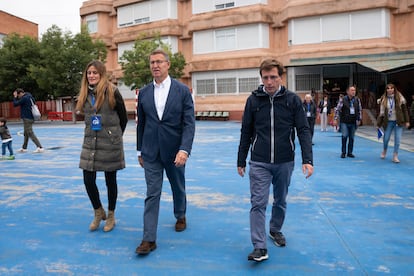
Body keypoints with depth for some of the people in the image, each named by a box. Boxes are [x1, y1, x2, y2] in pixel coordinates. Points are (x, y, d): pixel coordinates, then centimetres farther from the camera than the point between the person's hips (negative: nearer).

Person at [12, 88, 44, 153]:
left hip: (27, 118, -10)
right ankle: (24, 148, 28)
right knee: (26, 133, 18)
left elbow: (15, 104, -10)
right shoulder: (29, 97, 12)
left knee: (30, 133, -10)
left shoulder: (24, 98, -15)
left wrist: (15, 97, 1)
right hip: (30, 118, 10)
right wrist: (16, 97, 13)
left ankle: (40, 148, -16)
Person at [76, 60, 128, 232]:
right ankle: (99, 213, 27)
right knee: (88, 180, 2)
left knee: (110, 180, 7)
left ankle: (111, 216, 27)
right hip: (90, 142, 5)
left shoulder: (112, 92, -9)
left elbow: (123, 118, -1)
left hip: (110, 143, -4)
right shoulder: (85, 94, 6)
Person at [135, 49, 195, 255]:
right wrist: (140, 151, 13)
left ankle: (180, 216, 46)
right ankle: (149, 239, 6)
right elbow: (141, 124, 10)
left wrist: (184, 150, -23)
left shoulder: (182, 91, -6)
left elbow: (189, 123, -11)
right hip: (151, 152, 2)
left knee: (178, 187, 18)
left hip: (174, 151, -1)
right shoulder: (144, 93, 3)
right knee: (152, 194, 0)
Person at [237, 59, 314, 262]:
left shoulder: (293, 100, -2)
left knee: (280, 201, 17)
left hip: (285, 162, 1)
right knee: (258, 203, -5)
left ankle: (276, 229, 41)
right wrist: (241, 161, 6)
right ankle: (260, 247, 2)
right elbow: (246, 133, 4)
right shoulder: (253, 100, -1)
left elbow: (303, 130, -3)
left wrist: (308, 160, -14)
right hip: (259, 163, 0)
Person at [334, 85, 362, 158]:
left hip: (353, 122, 4)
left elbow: (360, 110, 14)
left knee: (352, 137, 7)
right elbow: (337, 110, -6)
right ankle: (343, 152, 2)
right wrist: (336, 119, -10)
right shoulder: (342, 100, -6)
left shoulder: (357, 100, 6)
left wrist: (359, 119, 10)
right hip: (344, 122, -4)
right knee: (345, 136, -12)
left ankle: (350, 152, 17)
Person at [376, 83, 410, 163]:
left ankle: (395, 156, 6)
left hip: (398, 122, -1)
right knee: (386, 138, 7)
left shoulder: (400, 98, -3)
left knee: (397, 140, -4)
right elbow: (381, 112, 3)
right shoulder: (384, 99, 0)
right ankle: (384, 151, 35)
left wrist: (407, 121, -3)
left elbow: (405, 110, 0)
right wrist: (379, 124, 1)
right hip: (388, 122, 1)